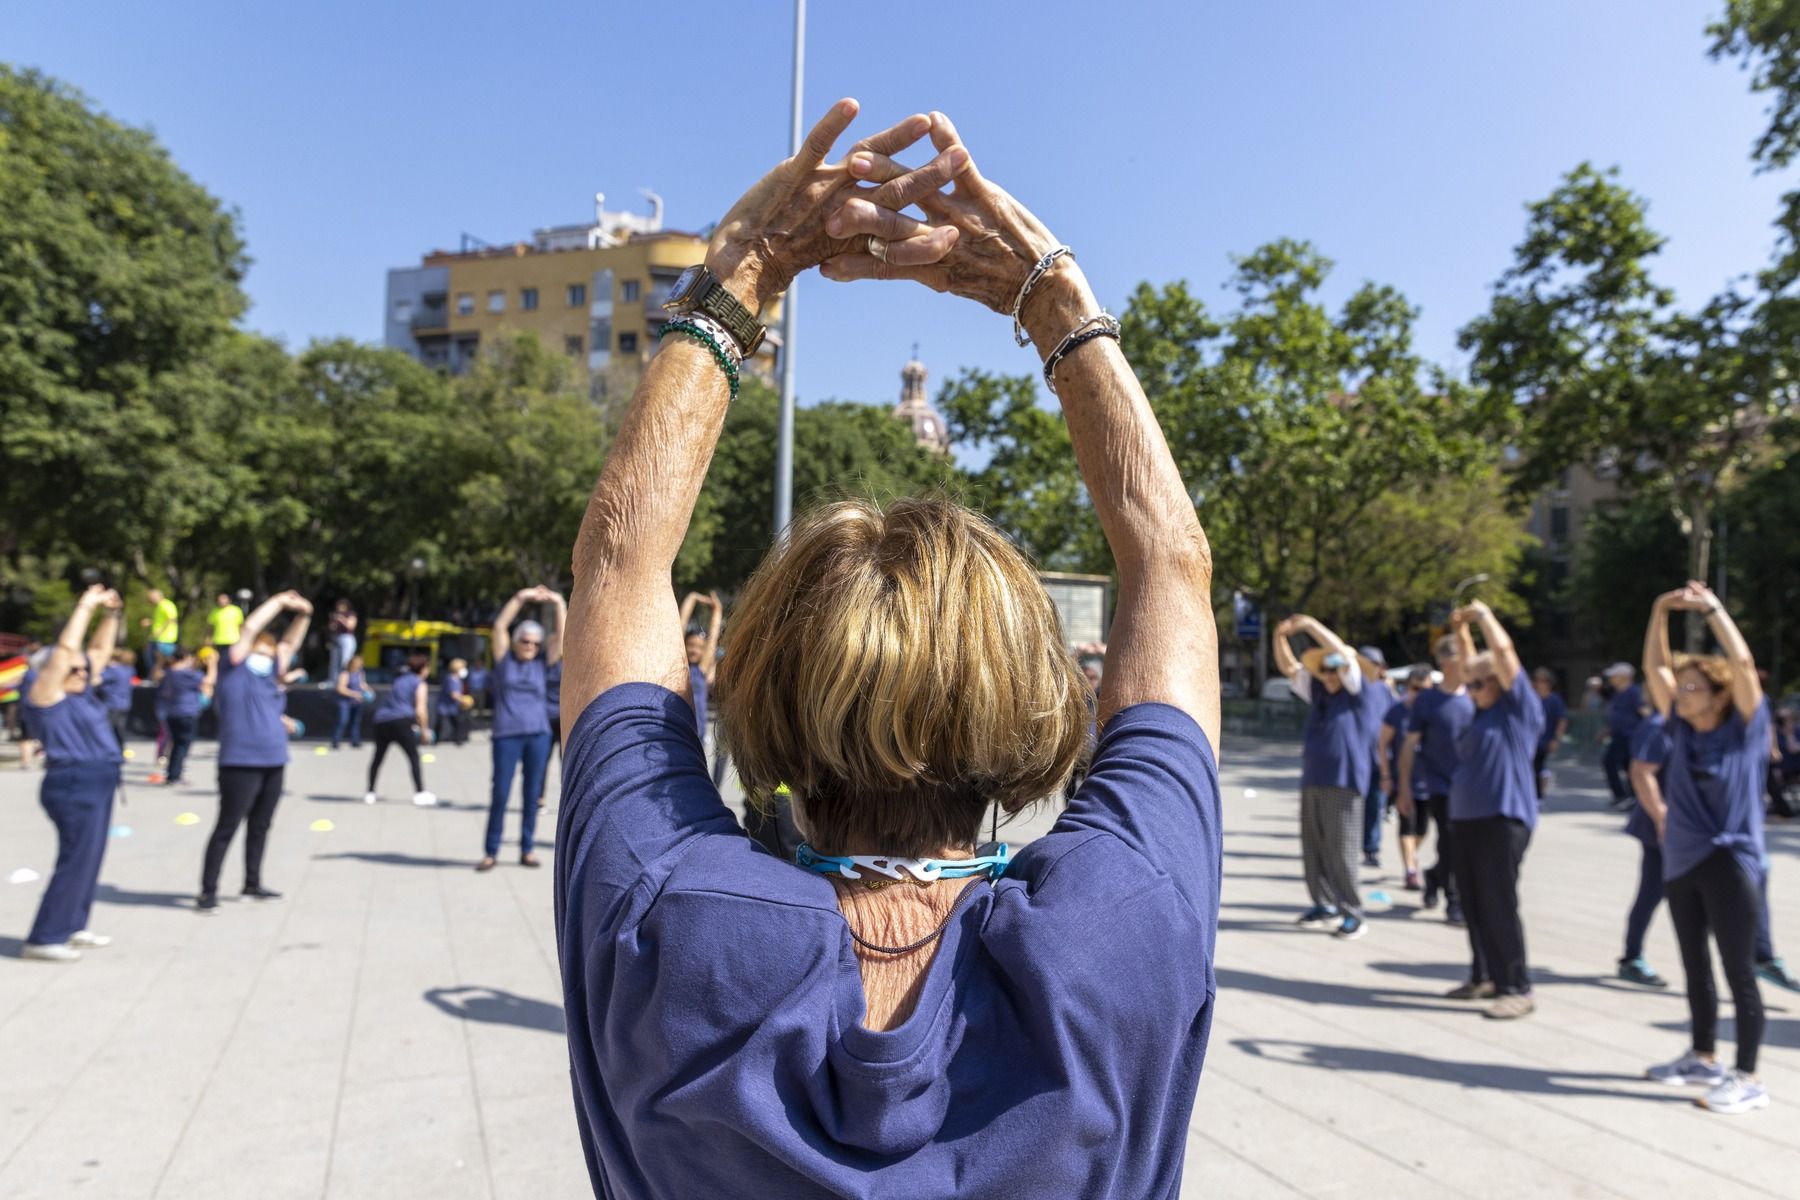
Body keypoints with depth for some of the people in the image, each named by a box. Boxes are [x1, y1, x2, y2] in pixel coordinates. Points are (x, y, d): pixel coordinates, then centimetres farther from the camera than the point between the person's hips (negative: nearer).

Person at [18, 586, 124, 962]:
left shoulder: (79, 691, 11)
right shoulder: (47, 694, -10)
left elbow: (100, 650, 19)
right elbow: (65, 649, -19)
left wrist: (111, 614, 11)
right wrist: (86, 606, -14)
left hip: (96, 784, 9)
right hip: (75, 786, -9)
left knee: (89, 861, 14)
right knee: (76, 862, -6)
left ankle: (72, 927, 24)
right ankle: (43, 939, 2)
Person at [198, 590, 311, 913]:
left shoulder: (268, 675, 15)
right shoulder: (233, 670, -1)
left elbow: (289, 644, 22)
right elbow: (250, 629, -5)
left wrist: (303, 615, 13)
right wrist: (280, 602, 1)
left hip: (274, 764, 7)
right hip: (241, 764, -7)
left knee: (260, 826, 15)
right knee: (227, 828, -2)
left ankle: (252, 883, 27)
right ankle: (208, 892, 6)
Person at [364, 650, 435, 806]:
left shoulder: (399, 678, 23)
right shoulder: (420, 684, 4)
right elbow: (420, 711, -4)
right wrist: (425, 729, 9)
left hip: (381, 719, 6)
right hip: (401, 721, -6)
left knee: (378, 757, 19)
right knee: (414, 757, -1)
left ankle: (370, 793, 25)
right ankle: (420, 794, -7)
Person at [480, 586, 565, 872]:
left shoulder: (541, 662, 9)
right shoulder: (504, 659, 5)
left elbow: (562, 635, 1)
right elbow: (499, 626, -5)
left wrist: (559, 604, -6)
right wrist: (520, 598, -10)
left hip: (538, 734, 2)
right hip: (507, 735, -2)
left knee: (531, 794, 5)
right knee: (501, 794, -2)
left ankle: (528, 849, 14)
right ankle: (491, 851, 8)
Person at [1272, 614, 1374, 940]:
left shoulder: (1354, 691, -2)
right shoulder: (1315, 691, 12)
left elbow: (1344, 654, -15)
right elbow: (1288, 667, 9)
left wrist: (1310, 624, -19)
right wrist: (1280, 636, -8)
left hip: (1343, 782, -6)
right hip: (1311, 780, 6)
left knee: (1340, 849, -4)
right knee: (1312, 847, 9)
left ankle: (1352, 913, 7)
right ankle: (1325, 905, 22)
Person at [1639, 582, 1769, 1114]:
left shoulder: (1744, 730, -6)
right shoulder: (1682, 729, 6)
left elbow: (1743, 663, -18)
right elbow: (1655, 667, 6)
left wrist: (1713, 609, -12)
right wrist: (1660, 612, 0)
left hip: (1728, 862, -6)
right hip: (1681, 861, 6)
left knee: (1738, 971, 0)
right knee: (1695, 967, 16)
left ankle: (1749, 1078, 11)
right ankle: (1703, 1058, 30)